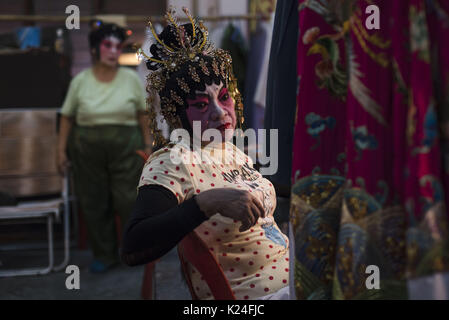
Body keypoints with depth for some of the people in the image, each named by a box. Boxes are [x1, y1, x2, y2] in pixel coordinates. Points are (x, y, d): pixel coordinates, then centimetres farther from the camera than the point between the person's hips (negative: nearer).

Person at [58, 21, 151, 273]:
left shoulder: (131, 79, 2)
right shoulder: (80, 82, 3)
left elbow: (143, 113, 5)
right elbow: (67, 117, 6)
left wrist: (148, 144, 3)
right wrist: (62, 149, 3)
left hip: (126, 148, -1)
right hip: (88, 148, 1)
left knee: (128, 200, -3)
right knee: (94, 203, 5)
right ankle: (105, 255, 18)